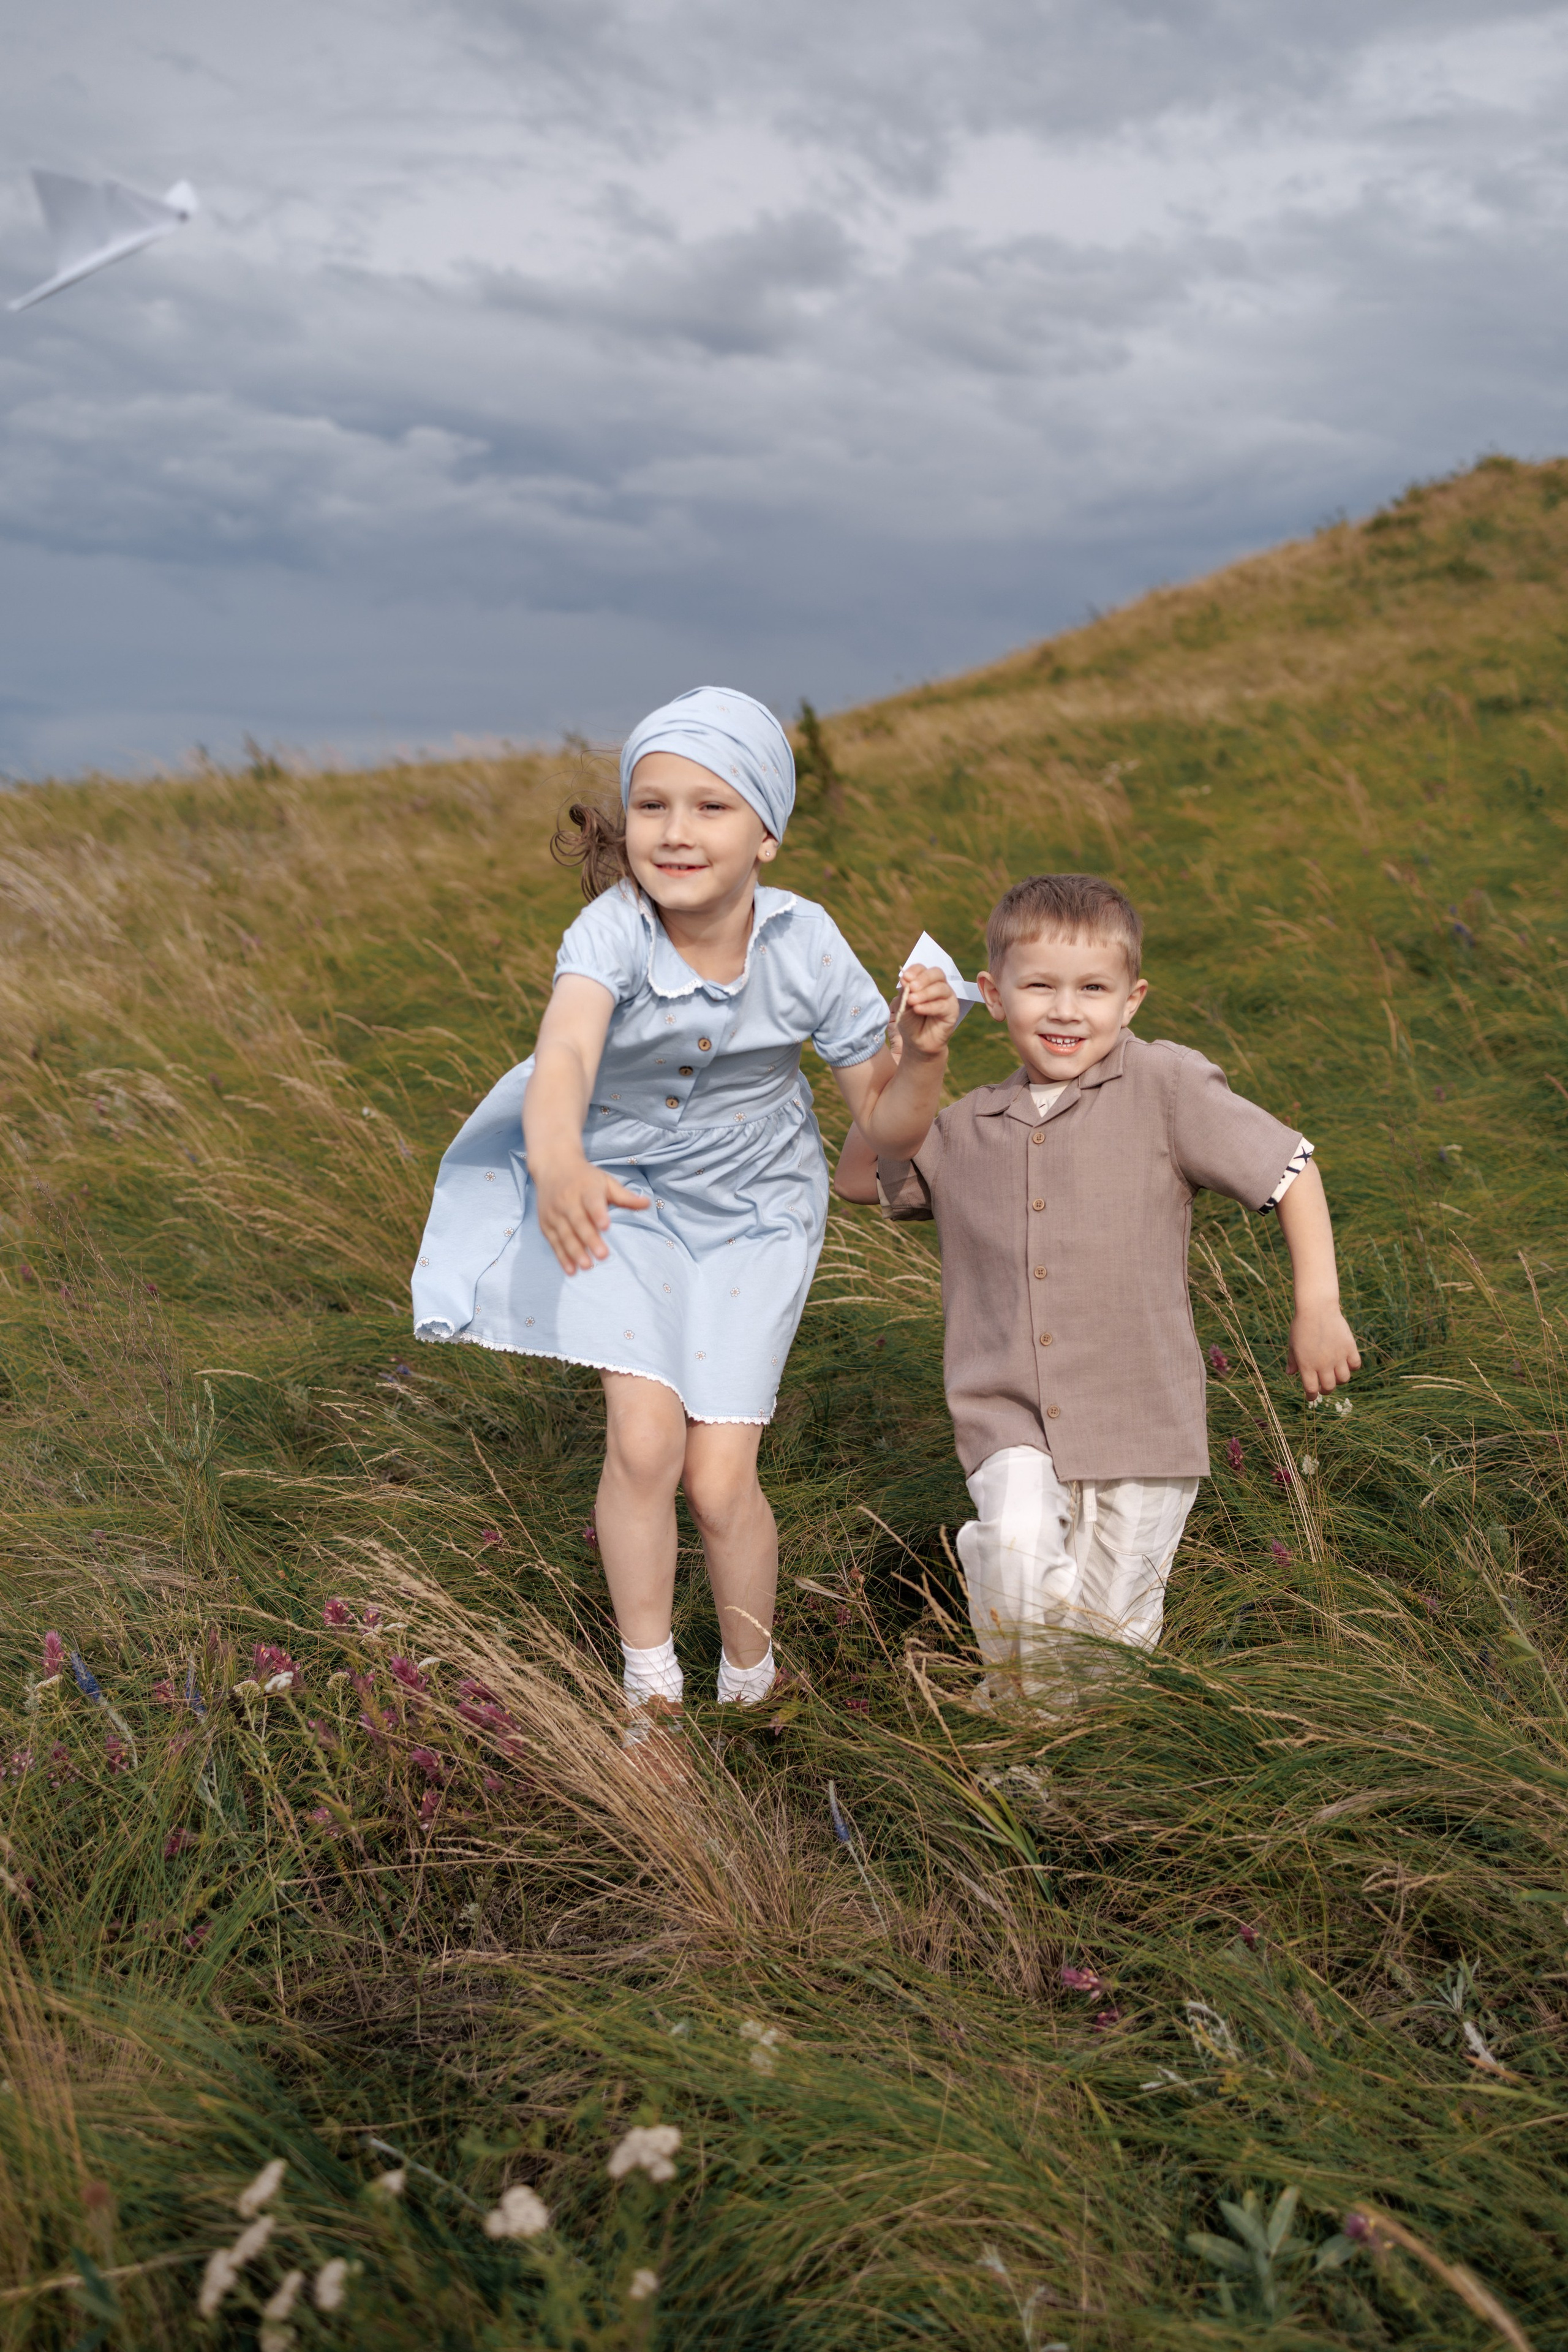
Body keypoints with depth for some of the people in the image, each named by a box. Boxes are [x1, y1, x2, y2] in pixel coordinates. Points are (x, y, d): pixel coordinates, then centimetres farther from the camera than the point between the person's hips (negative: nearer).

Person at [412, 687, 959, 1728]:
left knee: (719, 1480, -4)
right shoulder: (613, 931, -26)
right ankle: (652, 1690, 9)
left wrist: (924, 1054, -32)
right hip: (624, 1194, 0)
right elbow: (565, 1052, -48)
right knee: (644, 1438, -16)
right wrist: (557, 1166, -69)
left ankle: (752, 1684, 26)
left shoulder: (806, 946, -19)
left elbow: (889, 1128, -11)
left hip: (754, 1212, 1)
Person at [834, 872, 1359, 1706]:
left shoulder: (1164, 1086, -7)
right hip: (1012, 1422, 2)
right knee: (1017, 1547, -27)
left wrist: (1318, 1309, -5)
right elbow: (858, 1178, 13)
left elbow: (1290, 1167, -3)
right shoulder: (967, 1128, 7)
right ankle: (1022, 1700, 4)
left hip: (1142, 1425, -2)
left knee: (1109, 1632, 8)